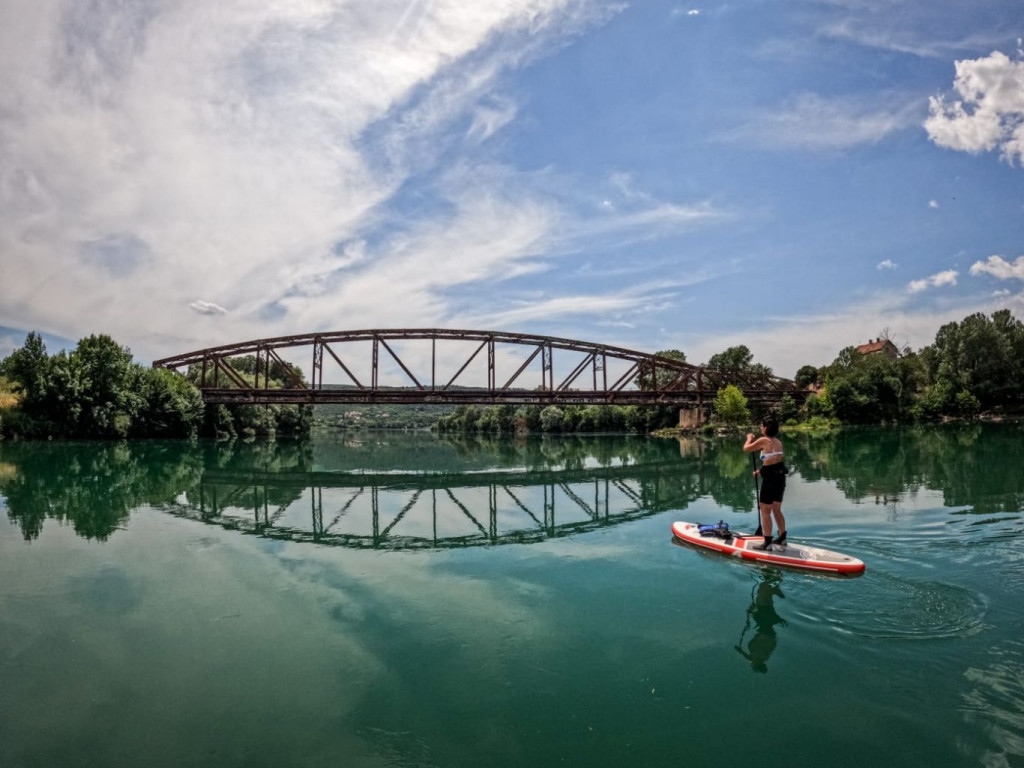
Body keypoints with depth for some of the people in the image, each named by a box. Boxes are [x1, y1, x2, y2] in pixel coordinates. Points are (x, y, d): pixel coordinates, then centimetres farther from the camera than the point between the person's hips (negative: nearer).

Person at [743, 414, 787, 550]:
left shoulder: (763, 440, -14)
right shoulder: (778, 442, 8)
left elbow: (746, 449, -4)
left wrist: (749, 438, 14)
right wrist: (762, 470, 25)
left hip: (770, 479, -8)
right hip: (780, 477, 8)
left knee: (765, 512, 1)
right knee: (777, 510, 19)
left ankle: (768, 543, 3)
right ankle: (782, 538, 28)